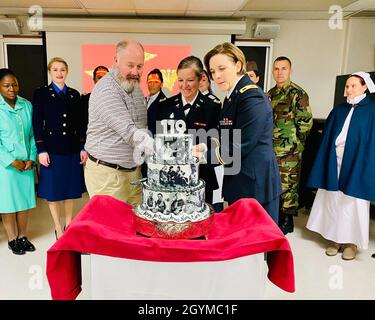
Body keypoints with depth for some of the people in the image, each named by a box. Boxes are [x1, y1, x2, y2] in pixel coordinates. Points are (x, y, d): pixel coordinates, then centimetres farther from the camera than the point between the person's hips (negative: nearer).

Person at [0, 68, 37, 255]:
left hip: (26, 163, 3)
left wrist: (32, 158, -4)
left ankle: (22, 236, 27)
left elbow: (33, 135, 6)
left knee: (25, 199, 11)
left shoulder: (27, 105, 4)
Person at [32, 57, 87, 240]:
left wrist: (83, 148, 4)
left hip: (72, 149, 3)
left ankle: (68, 225, 26)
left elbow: (80, 123, 9)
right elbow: (37, 124, -3)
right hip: (52, 149, -3)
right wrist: (41, 150, -9)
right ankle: (58, 230, 17)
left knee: (71, 190, 10)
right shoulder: (41, 93, 2)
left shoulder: (74, 94, 10)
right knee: (53, 191, 4)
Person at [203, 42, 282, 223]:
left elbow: (240, 147, -20)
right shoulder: (232, 97, 13)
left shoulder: (252, 98, -16)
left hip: (255, 186, -9)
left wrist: (203, 155, -18)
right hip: (238, 184, 9)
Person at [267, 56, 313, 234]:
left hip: (289, 152, -7)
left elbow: (306, 122, -11)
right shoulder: (270, 94, 12)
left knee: (287, 185, 1)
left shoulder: (298, 94, -9)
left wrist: (291, 139, -6)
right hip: (269, 150, 7)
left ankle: (287, 222, 15)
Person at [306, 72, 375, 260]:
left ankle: (351, 241, 19)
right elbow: (327, 139, 8)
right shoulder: (338, 110, 10)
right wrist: (326, 164, 1)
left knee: (352, 202, 5)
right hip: (335, 163, 3)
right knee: (334, 201, 7)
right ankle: (336, 239, 20)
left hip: (356, 164, -3)